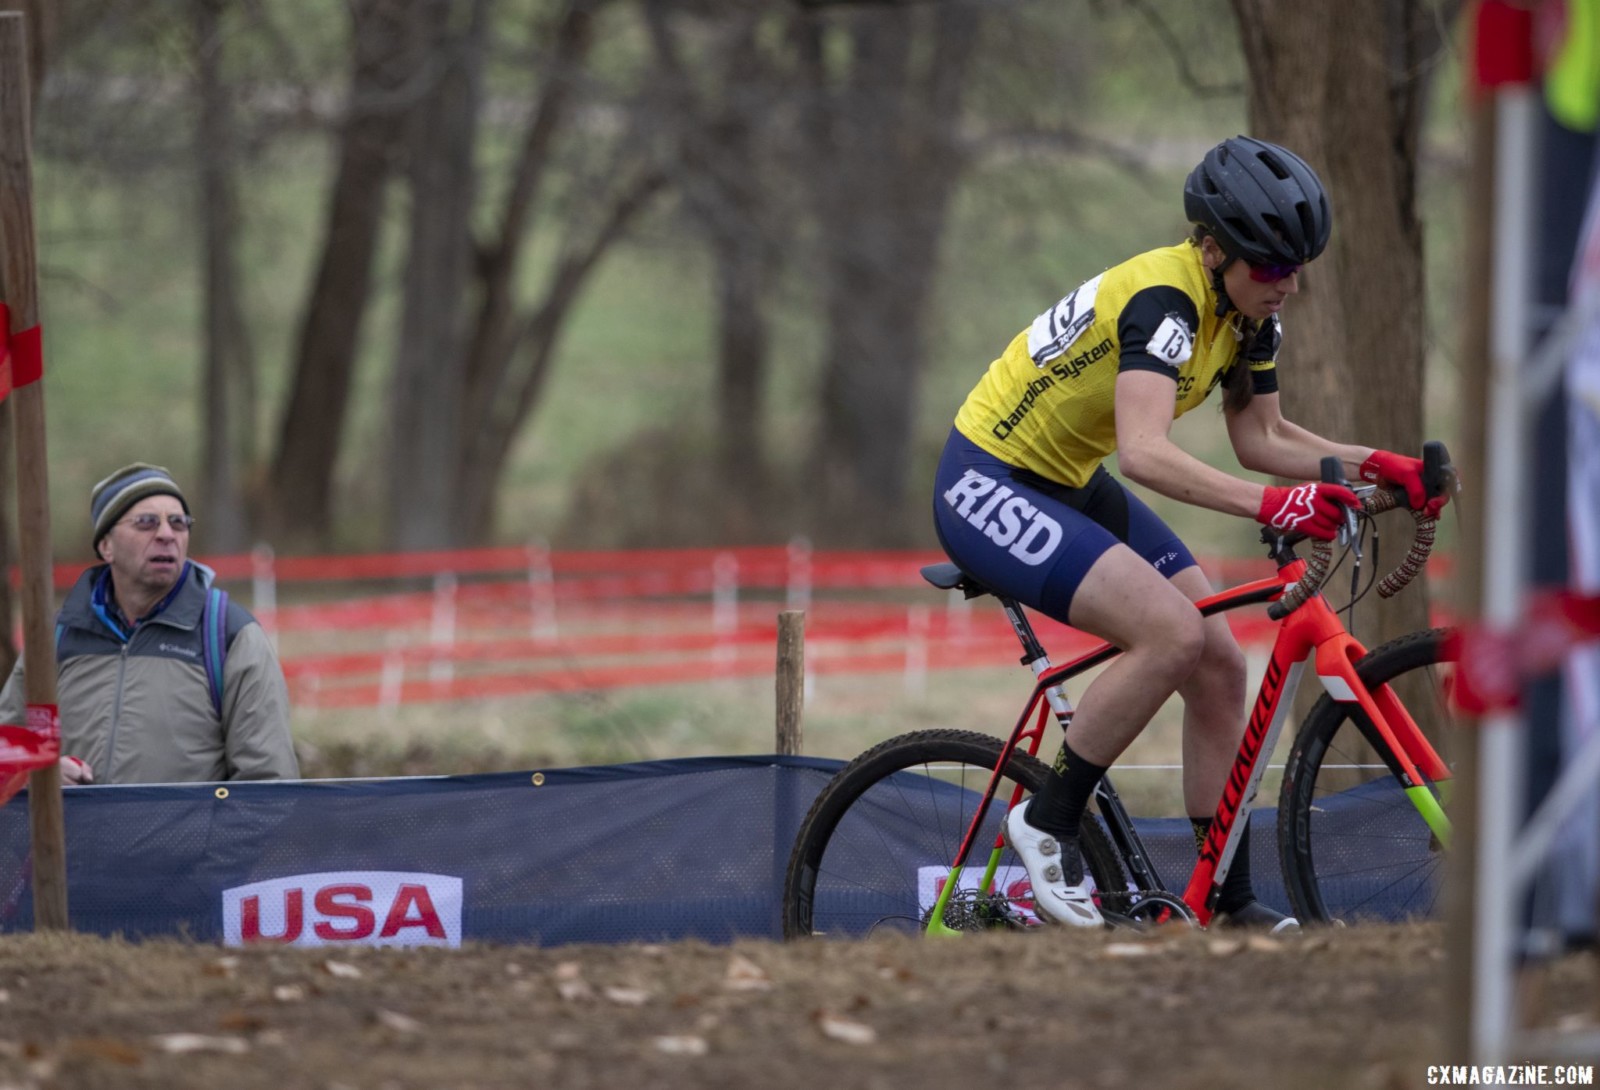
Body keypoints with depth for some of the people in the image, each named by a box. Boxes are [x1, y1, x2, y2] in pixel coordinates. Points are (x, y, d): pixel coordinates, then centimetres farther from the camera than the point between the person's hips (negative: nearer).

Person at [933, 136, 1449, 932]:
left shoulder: (1247, 308, -2)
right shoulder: (1164, 300, -29)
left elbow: (1261, 439, 6)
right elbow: (1145, 454, -43)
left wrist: (1372, 465, -9)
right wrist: (1270, 505, -53)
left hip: (1069, 486, 9)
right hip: (988, 489, -9)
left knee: (1219, 666, 0)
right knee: (1174, 633, -25)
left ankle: (1230, 904, 6)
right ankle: (1048, 821, -10)